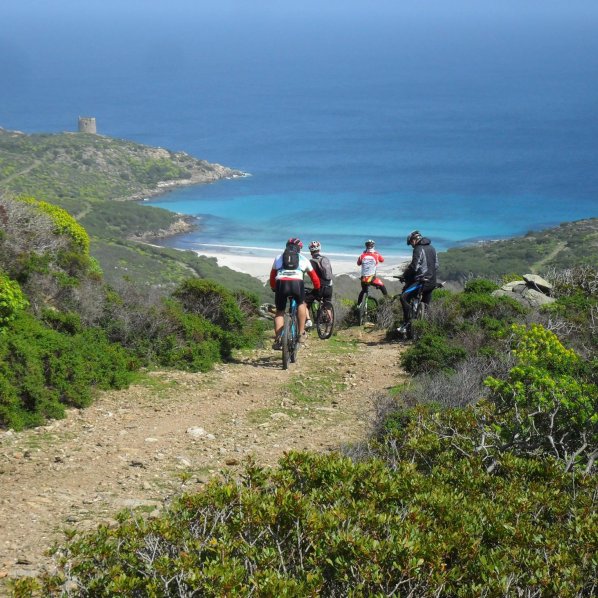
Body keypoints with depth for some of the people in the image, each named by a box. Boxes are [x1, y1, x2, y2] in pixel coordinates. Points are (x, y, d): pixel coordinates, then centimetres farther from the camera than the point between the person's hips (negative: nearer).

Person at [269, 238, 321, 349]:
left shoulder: (279, 258, 29)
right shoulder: (303, 259, 27)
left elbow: (272, 276, 33)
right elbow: (314, 276, 33)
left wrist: (273, 288, 49)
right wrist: (317, 289, 48)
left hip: (281, 283, 1)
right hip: (297, 283, -1)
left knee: (280, 312, 16)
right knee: (301, 304, 28)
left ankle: (277, 340, 2)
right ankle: (301, 334, 22)